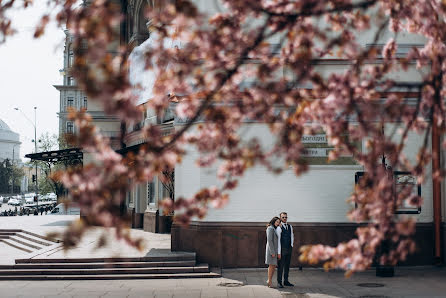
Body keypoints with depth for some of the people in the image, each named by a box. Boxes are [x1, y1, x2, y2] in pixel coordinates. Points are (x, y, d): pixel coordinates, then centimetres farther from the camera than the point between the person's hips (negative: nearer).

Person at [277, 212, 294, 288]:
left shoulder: (290, 227, 10)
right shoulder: (279, 228, -10)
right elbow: (278, 240, -13)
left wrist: (292, 244, 10)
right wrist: (279, 252, -16)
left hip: (289, 249, 6)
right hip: (282, 249, -6)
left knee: (287, 266, 11)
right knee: (281, 266, -3)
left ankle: (286, 281, 19)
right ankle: (279, 282, 2)